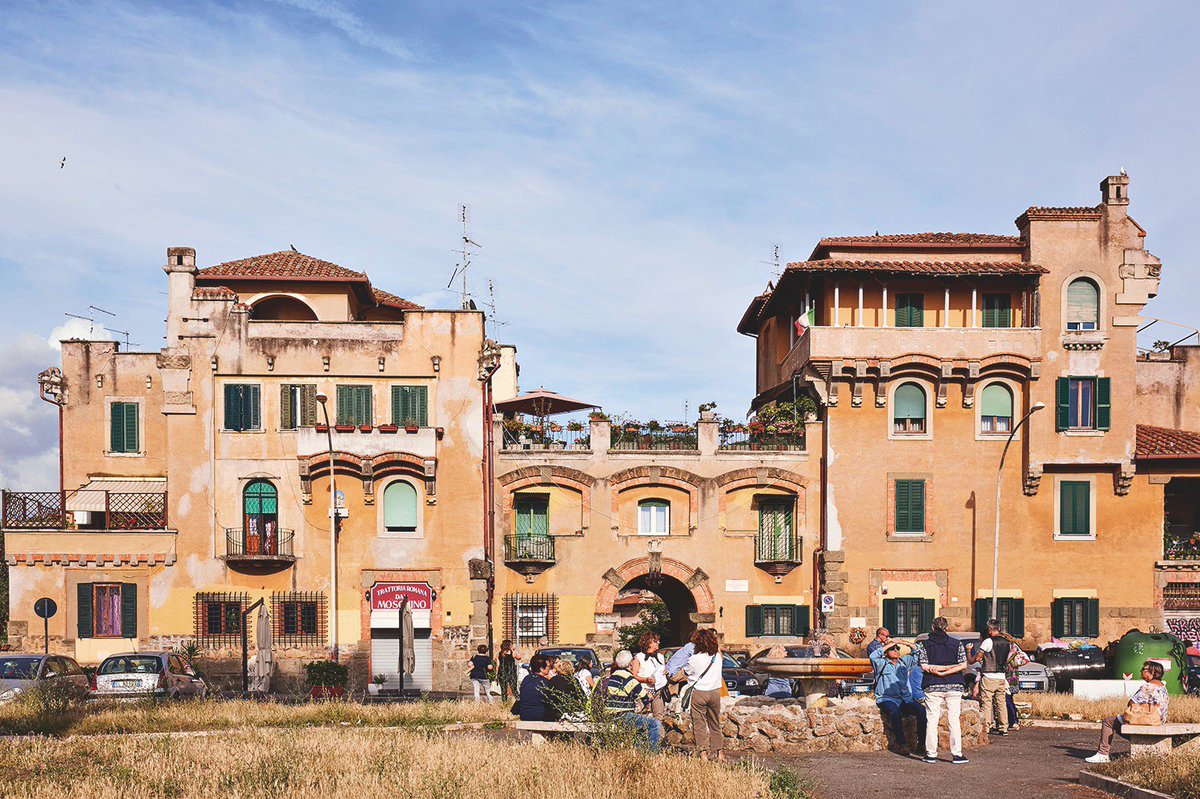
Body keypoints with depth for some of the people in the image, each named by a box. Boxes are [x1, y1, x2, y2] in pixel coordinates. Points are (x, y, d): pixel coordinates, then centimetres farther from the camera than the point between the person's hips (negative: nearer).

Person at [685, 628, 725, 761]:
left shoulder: (694, 659, -12)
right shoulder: (717, 657, -2)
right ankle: (719, 751, 18)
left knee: (699, 724, 2)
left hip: (699, 692, -4)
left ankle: (703, 752, -3)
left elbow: (687, 670, 3)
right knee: (715, 724, 15)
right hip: (715, 692, 4)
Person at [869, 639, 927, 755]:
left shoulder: (904, 662, 21)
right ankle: (901, 743, -29)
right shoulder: (881, 664, 7)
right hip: (887, 699, -4)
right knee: (895, 713, -37)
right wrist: (888, 644, -7)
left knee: (922, 711, -24)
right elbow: (873, 656, -14)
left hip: (906, 699, 4)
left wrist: (907, 644, 7)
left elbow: (916, 652, 22)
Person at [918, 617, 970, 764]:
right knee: (954, 720, 5)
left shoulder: (926, 645, 1)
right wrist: (948, 670, -9)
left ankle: (931, 754, 6)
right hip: (953, 686, 1)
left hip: (932, 687, 0)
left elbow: (925, 666, -8)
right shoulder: (957, 643, 3)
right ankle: (957, 754, 4)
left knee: (931, 720, 4)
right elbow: (963, 665, -5)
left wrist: (938, 670, -3)